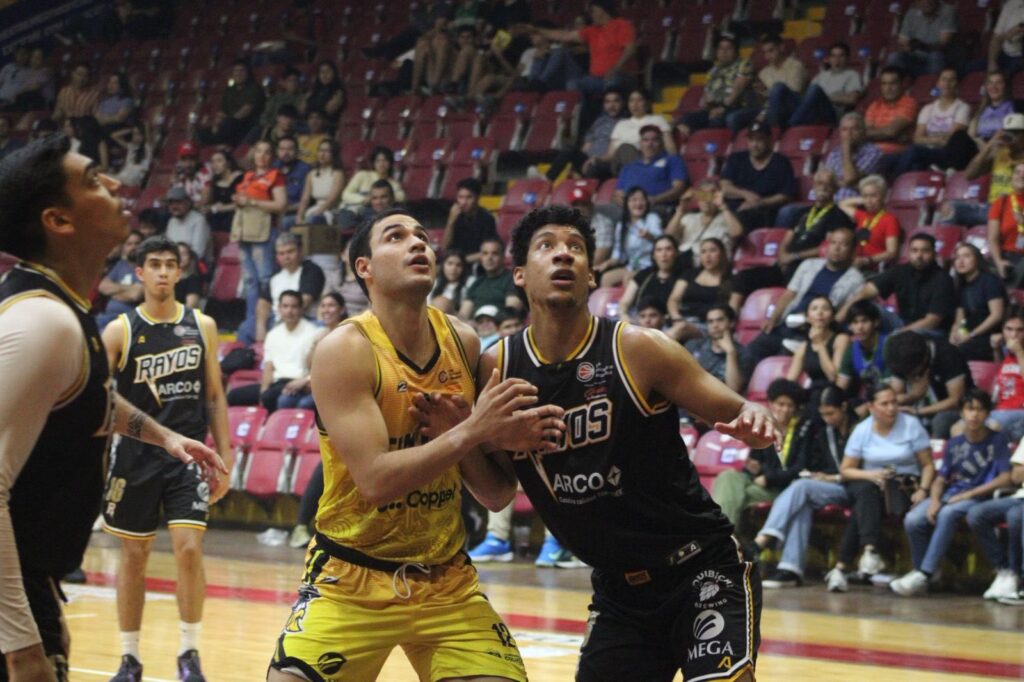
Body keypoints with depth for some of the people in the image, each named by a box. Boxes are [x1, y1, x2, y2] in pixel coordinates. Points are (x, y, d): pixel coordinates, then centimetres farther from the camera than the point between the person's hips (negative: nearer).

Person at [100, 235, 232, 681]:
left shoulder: (202, 327, 5)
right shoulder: (120, 331, -2)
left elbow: (214, 396, 11)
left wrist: (224, 457, 7)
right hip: (137, 456, -1)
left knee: (189, 549, -10)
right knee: (134, 555, 6)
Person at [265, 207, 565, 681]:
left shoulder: (463, 342, -1)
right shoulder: (345, 350, -16)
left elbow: (494, 496, 2)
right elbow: (375, 480, -26)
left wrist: (512, 439, -18)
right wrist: (470, 431, -29)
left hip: (446, 578, 4)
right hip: (351, 577, -4)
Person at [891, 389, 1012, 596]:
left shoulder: (997, 441, 0)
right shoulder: (954, 444, 13)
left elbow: (1005, 478, -9)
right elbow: (941, 479, 12)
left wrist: (968, 494, -13)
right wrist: (934, 500, -10)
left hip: (979, 498, -4)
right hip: (950, 494, 5)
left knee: (947, 514, -37)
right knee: (913, 520, -24)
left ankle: (925, 574, -35)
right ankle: (919, 570, -5)